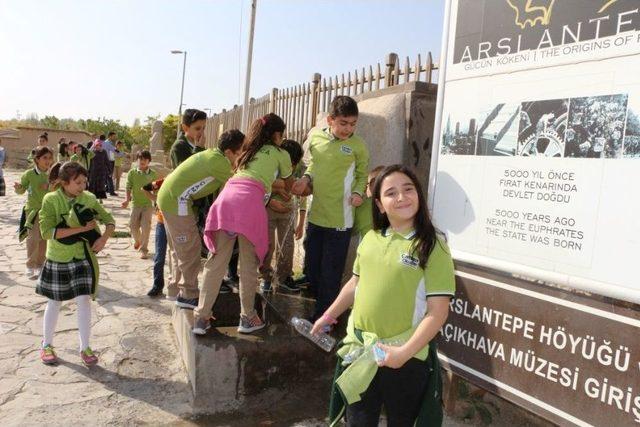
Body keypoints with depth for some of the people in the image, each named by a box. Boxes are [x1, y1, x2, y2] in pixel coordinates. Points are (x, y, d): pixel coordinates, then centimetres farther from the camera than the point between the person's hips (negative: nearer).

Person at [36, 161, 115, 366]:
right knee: (54, 303, 12)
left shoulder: (88, 199, -6)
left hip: (83, 258, 2)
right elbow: (47, 231, -22)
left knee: (84, 300, 1)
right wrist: (81, 228, -26)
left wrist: (104, 238, -20)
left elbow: (109, 220, 0)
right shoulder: (51, 200, -14)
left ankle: (85, 348, 14)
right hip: (58, 259, -1)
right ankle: (46, 345, 31)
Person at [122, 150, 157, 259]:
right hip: (136, 203, 1)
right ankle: (138, 240, 36)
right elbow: (128, 187, 1)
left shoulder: (153, 174, 0)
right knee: (133, 226, 4)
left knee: (146, 227, -5)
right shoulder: (132, 172, 0)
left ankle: (144, 250, 6)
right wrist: (127, 199, -11)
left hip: (148, 204, -1)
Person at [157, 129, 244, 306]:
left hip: (168, 197, 10)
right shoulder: (219, 162, -19)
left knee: (180, 248, 19)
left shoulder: (213, 155, 10)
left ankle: (175, 290, 30)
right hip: (176, 200, -10)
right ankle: (188, 296, 7)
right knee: (191, 248, -2)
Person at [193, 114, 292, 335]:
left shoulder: (248, 152, 35)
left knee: (216, 262, 7)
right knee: (249, 265, 6)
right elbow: (289, 187, 35)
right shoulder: (281, 154, 21)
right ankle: (247, 318, 14)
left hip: (225, 198, 5)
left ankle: (201, 318, 8)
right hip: (249, 203, -5)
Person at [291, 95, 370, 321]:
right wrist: (306, 178, -4)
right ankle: (322, 308, 38)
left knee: (330, 275, 4)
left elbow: (362, 176, 3)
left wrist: (358, 193, -15)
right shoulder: (314, 136, 2)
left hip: (340, 220, -4)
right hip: (315, 216, 4)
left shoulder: (358, 146, -7)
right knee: (312, 268, 16)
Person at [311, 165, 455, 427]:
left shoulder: (432, 246, -13)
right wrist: (328, 316, 21)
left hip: (406, 357, -4)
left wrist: (405, 352, -22)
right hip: (360, 349, 4)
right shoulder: (371, 239, 1)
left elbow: (437, 312, -16)